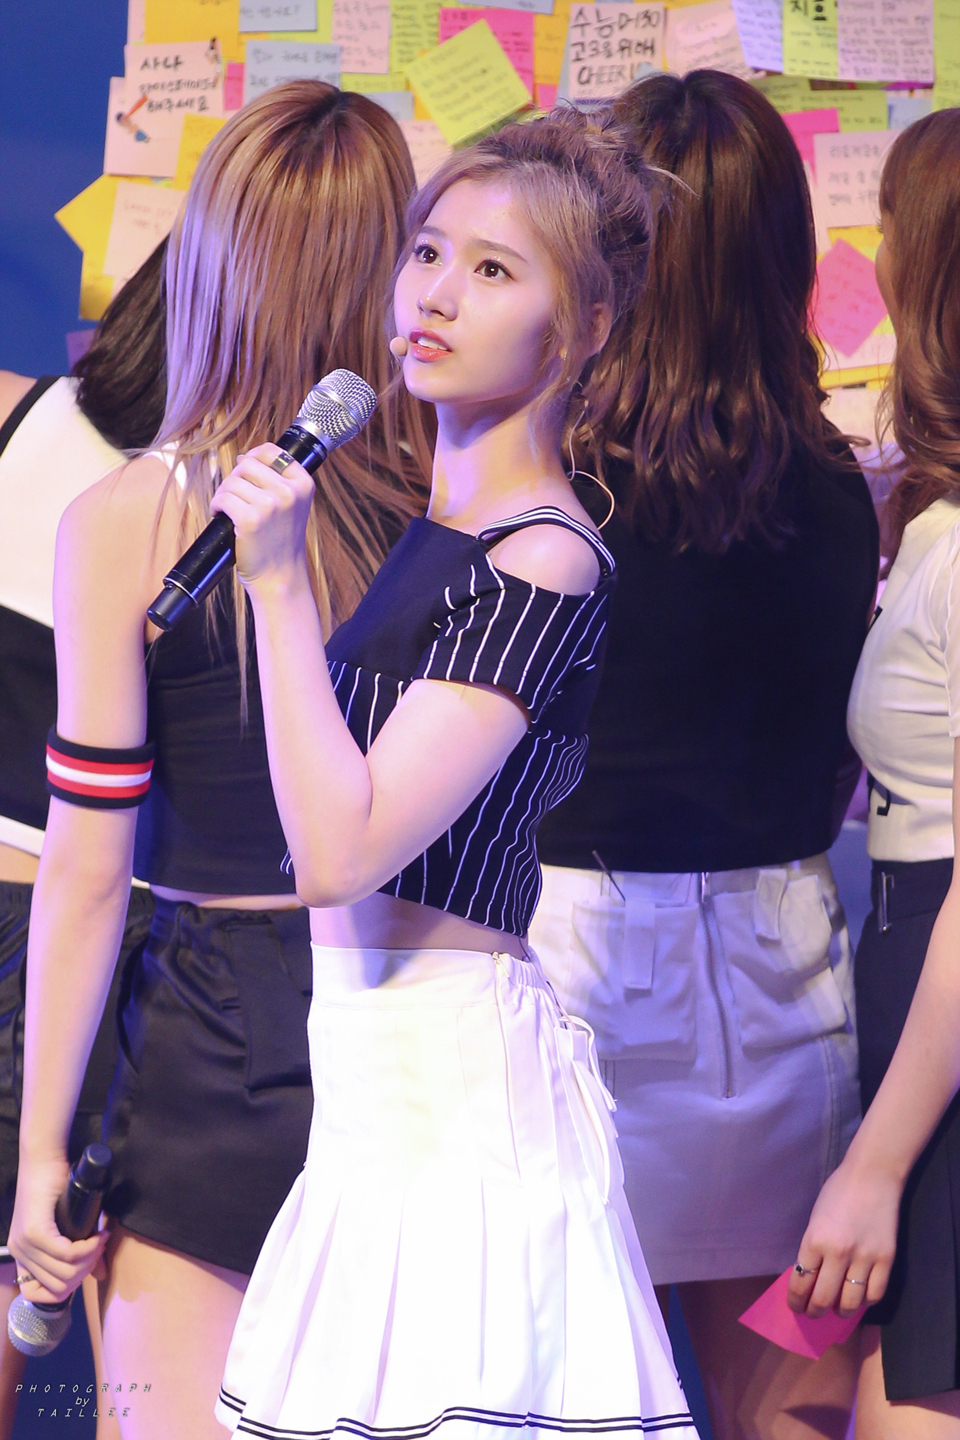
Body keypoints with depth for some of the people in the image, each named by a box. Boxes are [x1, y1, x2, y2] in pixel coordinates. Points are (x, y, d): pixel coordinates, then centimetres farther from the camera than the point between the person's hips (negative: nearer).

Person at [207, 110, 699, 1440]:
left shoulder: (546, 565, -14)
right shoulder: (422, 527, 13)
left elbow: (340, 852, -20)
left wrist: (279, 584, -19)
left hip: (450, 1067, -9)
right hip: (373, 1062, 9)